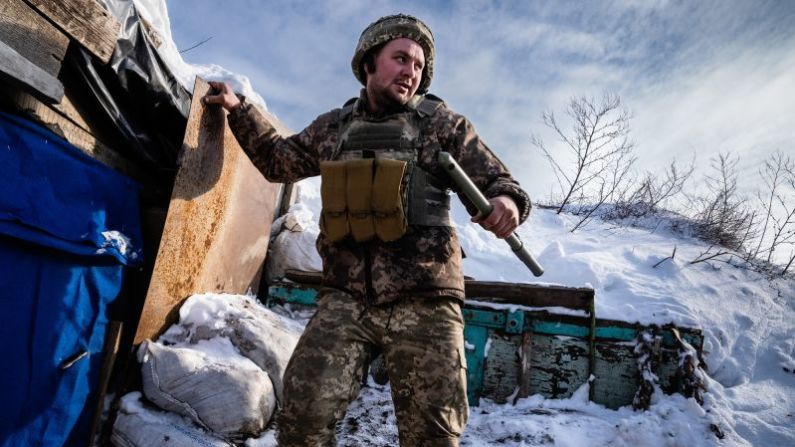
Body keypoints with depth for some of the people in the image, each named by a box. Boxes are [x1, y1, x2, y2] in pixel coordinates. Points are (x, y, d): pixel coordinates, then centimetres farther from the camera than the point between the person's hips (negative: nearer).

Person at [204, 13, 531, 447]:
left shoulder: (441, 123, 6)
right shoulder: (333, 127, 15)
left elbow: (496, 181, 6)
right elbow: (278, 159, 32)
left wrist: (506, 202, -17)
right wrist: (238, 109, 26)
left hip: (424, 302, -1)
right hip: (345, 298, 2)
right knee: (304, 408, -9)